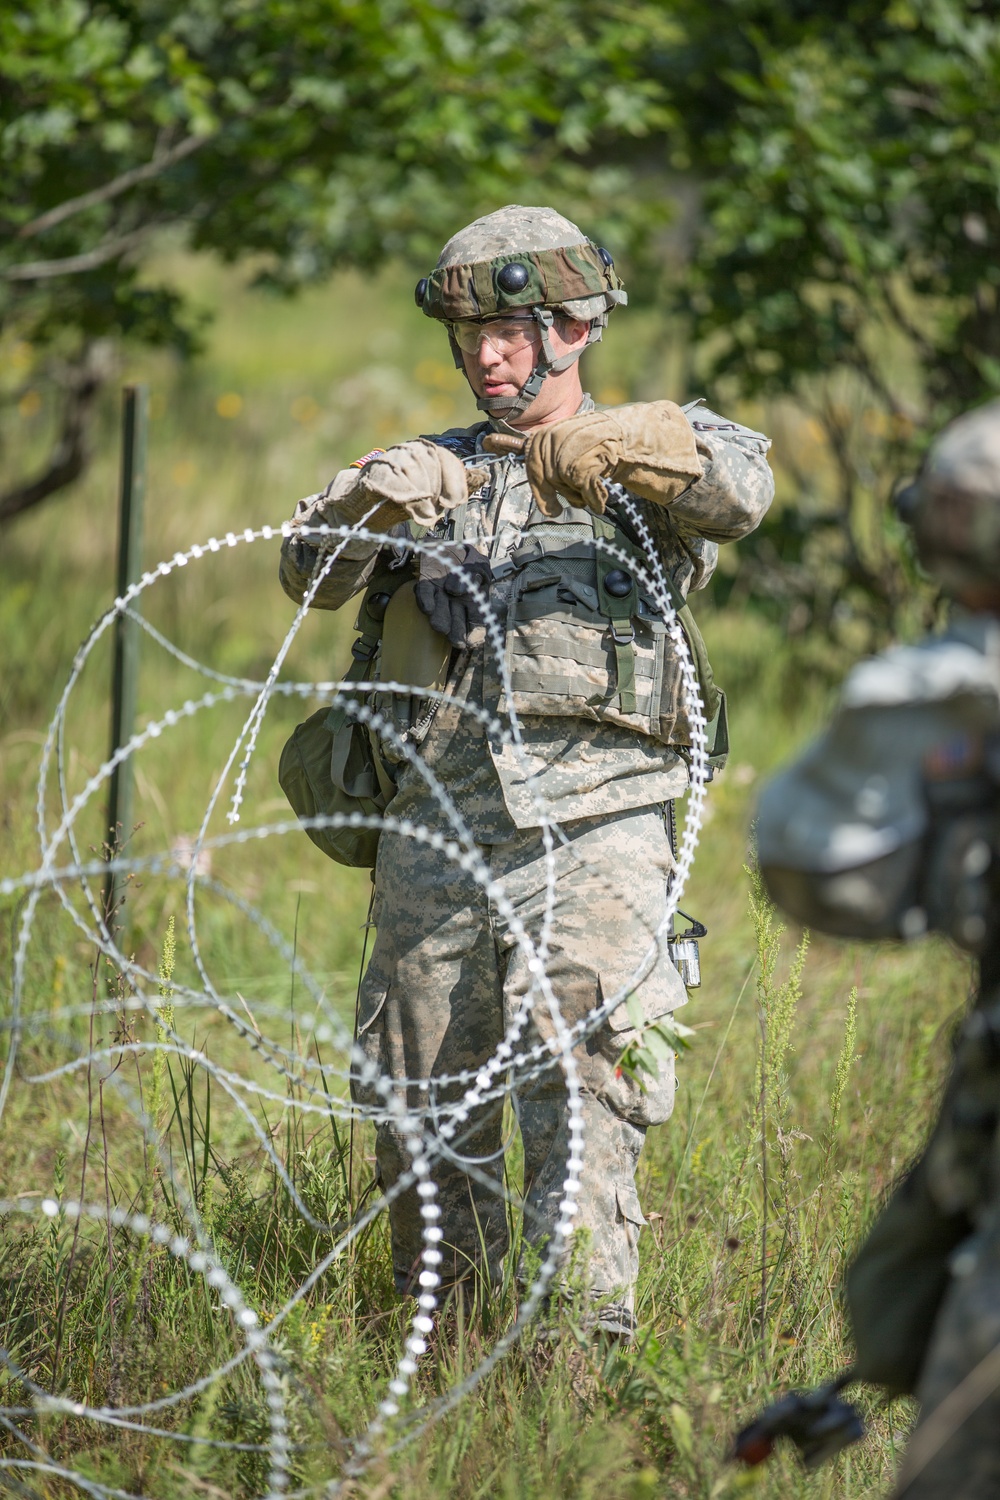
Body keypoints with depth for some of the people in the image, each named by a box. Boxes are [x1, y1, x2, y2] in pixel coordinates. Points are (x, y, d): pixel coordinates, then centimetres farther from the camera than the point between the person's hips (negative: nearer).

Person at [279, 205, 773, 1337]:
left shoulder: (653, 455, 9)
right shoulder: (437, 472, 19)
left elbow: (738, 489, -15)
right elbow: (311, 572, 4)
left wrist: (603, 444, -31)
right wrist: (372, 498, -18)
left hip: (590, 826, -4)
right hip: (436, 830, 4)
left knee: (581, 1079, -17)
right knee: (418, 1113, 7)